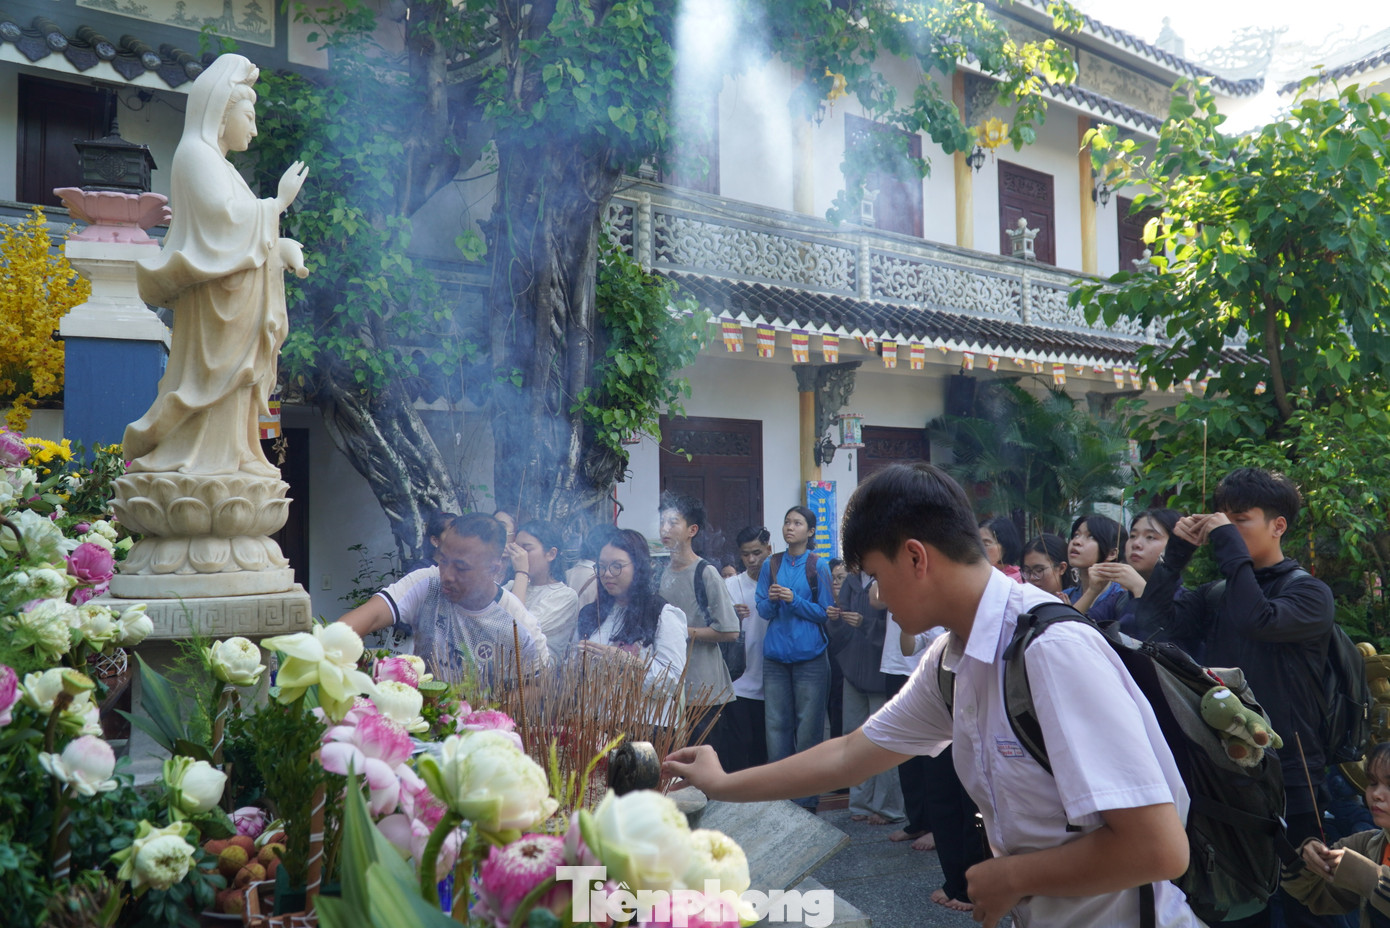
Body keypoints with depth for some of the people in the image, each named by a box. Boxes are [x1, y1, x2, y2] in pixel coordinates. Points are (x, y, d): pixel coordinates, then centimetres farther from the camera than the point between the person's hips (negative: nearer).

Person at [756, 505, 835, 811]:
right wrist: (771, 600, -11)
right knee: (777, 725, 2)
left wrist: (794, 600, -14)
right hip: (775, 655, 3)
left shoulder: (818, 566, 0)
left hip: (809, 656, -3)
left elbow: (824, 612, -2)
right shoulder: (771, 564, 9)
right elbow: (763, 610, 10)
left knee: (808, 728, -1)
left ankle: (806, 801, 7)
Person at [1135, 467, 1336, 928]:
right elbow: (1154, 621, -3)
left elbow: (1257, 620, -25)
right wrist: (1177, 550, -5)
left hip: (1287, 774, -5)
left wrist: (1229, 545, -18)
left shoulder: (1308, 591, -5)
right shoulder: (1216, 594, 10)